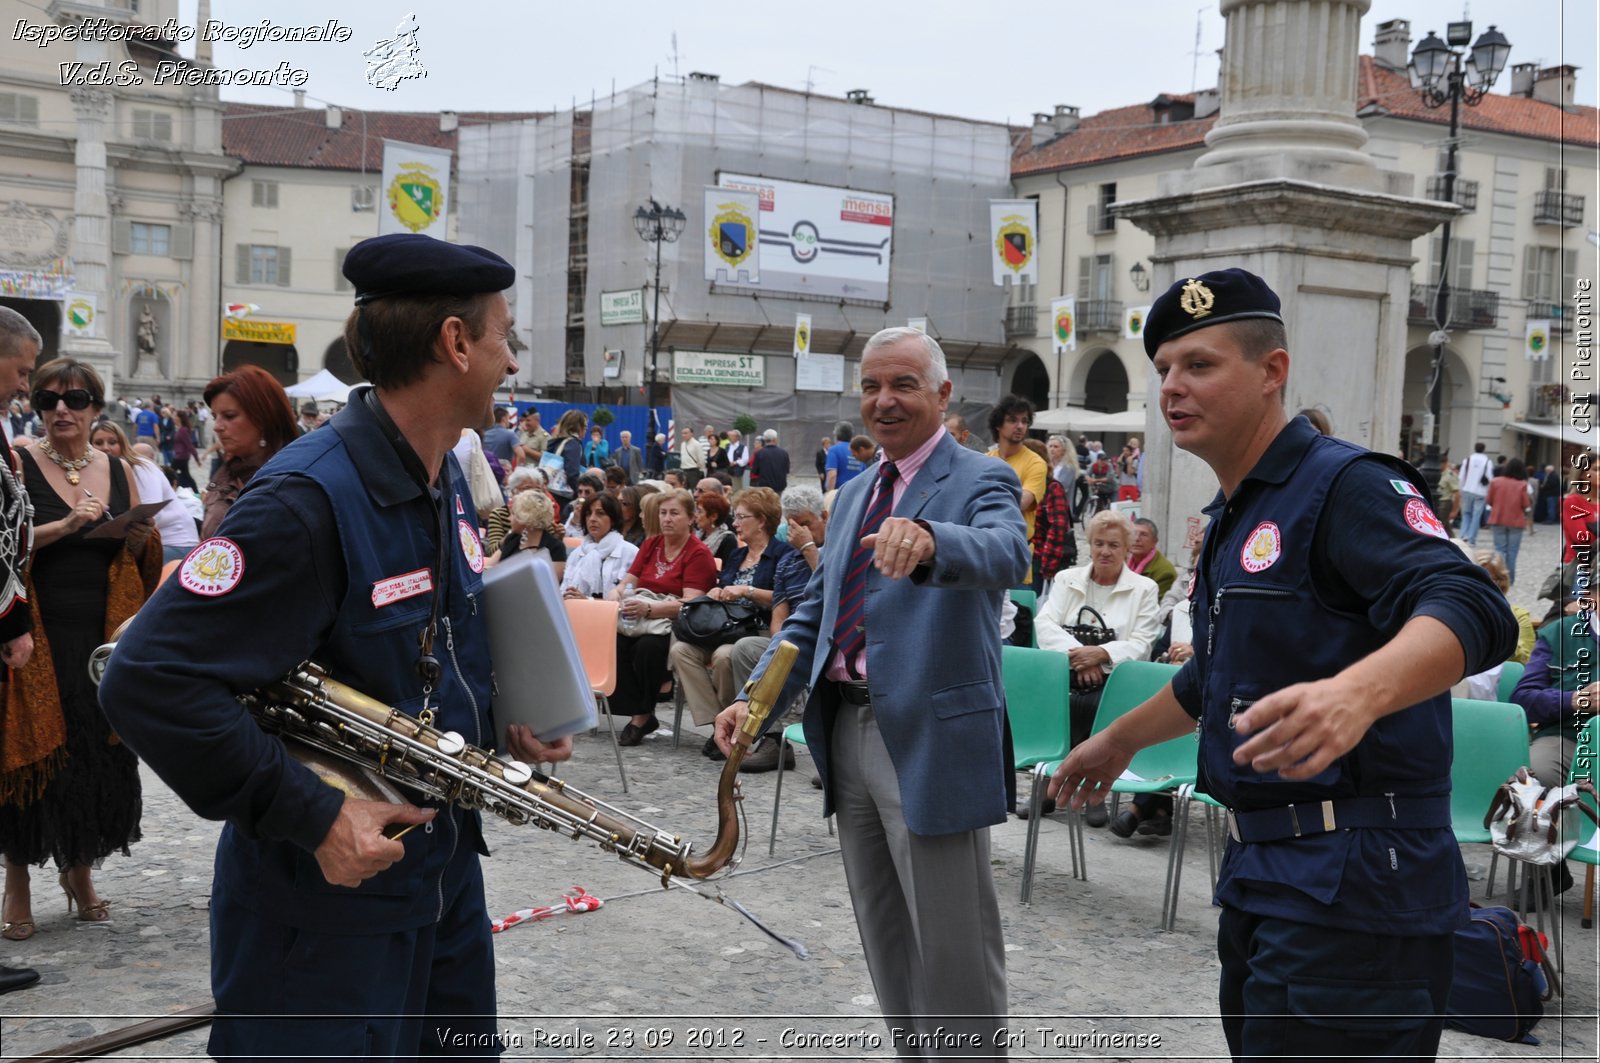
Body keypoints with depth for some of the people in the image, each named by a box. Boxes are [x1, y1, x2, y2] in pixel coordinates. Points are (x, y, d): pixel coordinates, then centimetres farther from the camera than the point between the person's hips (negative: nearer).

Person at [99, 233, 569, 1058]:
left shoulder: (446, 481, 6)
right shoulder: (309, 500, -25)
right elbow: (148, 680, -28)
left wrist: (509, 720, 1)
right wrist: (312, 817, -27)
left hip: (446, 876, 9)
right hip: (327, 903, -9)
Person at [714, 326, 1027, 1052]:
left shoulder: (980, 482, -7)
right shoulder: (854, 494, 16)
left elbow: (1006, 555, -29)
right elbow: (815, 609, 17)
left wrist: (928, 540, -50)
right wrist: (758, 697, 4)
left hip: (930, 737, -7)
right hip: (848, 730, 7)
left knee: (952, 941, 1)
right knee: (884, 935, 18)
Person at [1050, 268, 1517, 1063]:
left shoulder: (1347, 485, -12)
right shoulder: (1230, 518, 17)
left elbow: (1472, 610, -29)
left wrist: (1354, 693, -48)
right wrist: (1118, 741, 39)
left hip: (1349, 884, -9)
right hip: (1259, 877, 9)